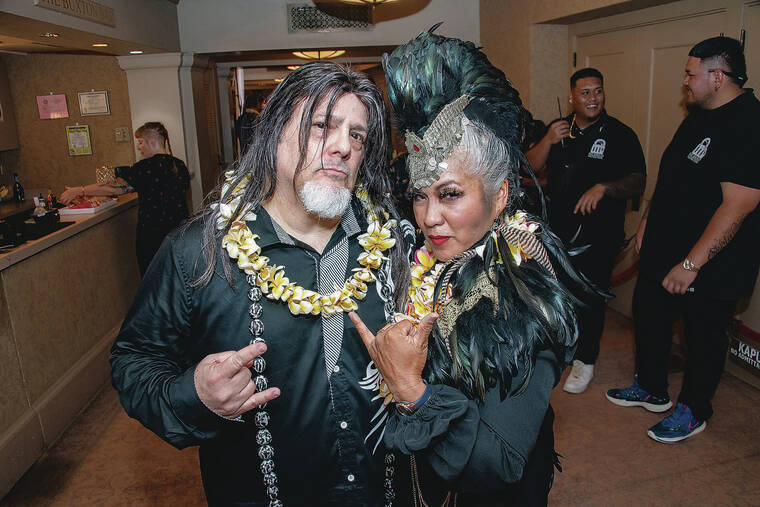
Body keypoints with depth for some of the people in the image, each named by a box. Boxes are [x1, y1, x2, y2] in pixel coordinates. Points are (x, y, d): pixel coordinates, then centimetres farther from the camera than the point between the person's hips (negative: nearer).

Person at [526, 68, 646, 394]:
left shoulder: (620, 134, -5)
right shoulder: (559, 128, 8)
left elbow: (637, 183, -9)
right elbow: (532, 168, 3)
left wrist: (603, 187, -27)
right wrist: (548, 141, -14)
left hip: (598, 236, -4)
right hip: (557, 231, 4)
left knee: (591, 299, 5)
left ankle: (585, 360, 24)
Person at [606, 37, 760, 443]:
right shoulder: (699, 115, 9)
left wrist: (691, 264, -28)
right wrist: (649, 220, 17)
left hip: (709, 265, -9)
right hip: (664, 247, 9)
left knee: (704, 334, 9)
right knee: (649, 316, 18)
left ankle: (694, 410, 30)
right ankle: (651, 389, 39)